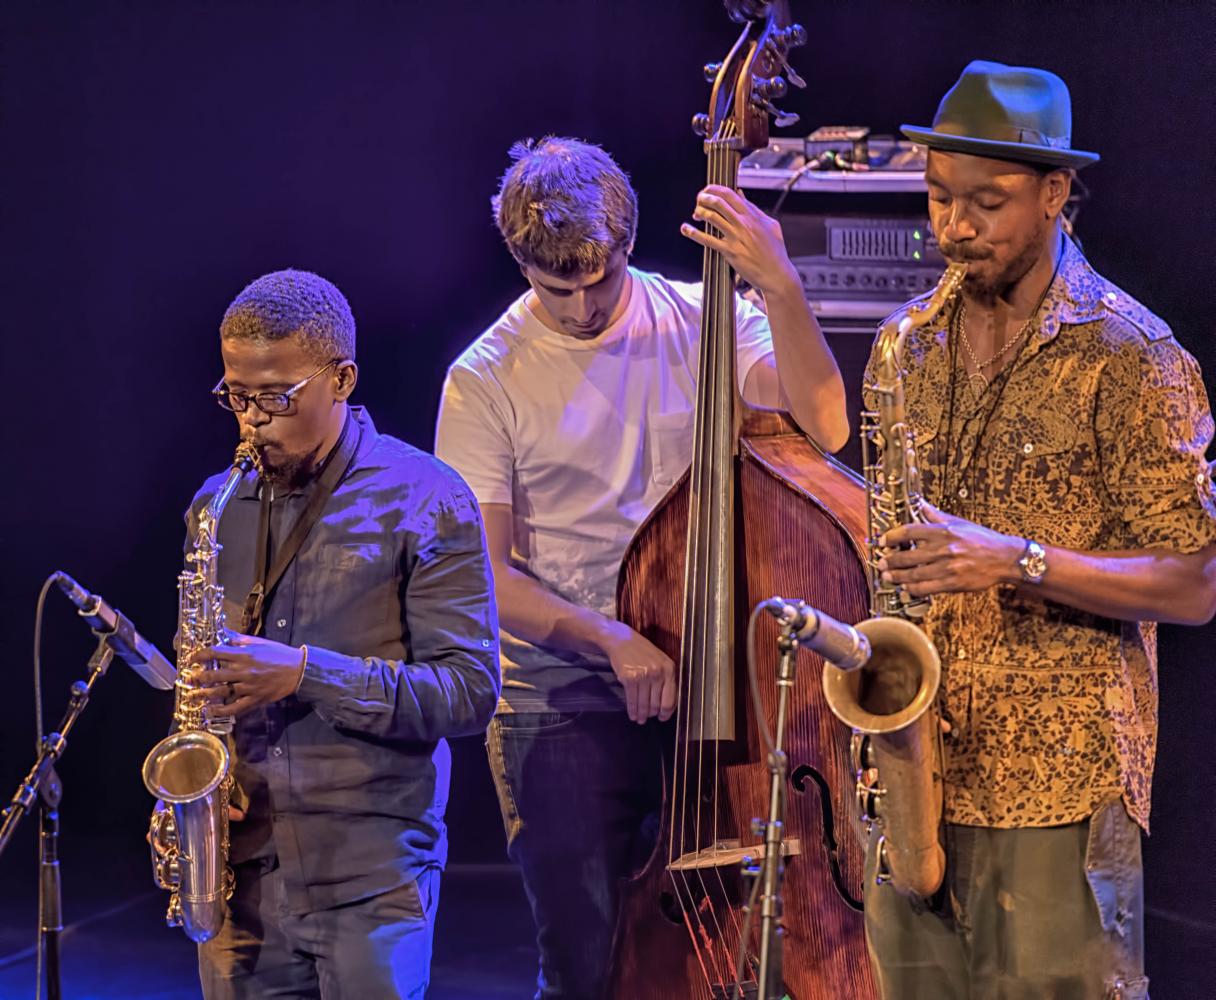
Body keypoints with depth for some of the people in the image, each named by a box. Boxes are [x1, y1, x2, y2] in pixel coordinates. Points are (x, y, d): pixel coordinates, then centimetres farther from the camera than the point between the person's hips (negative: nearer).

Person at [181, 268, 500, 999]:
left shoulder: (423, 501, -4)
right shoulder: (217, 507, 11)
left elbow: (470, 691, -9)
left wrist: (307, 674, -18)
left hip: (372, 875, -4)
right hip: (240, 871, 4)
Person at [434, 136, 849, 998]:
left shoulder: (702, 322, 2)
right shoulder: (487, 379, -3)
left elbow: (820, 425, -14)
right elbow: (485, 574, -5)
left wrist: (781, 286, -23)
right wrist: (611, 640, -18)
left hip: (706, 674, 2)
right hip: (564, 702, -2)